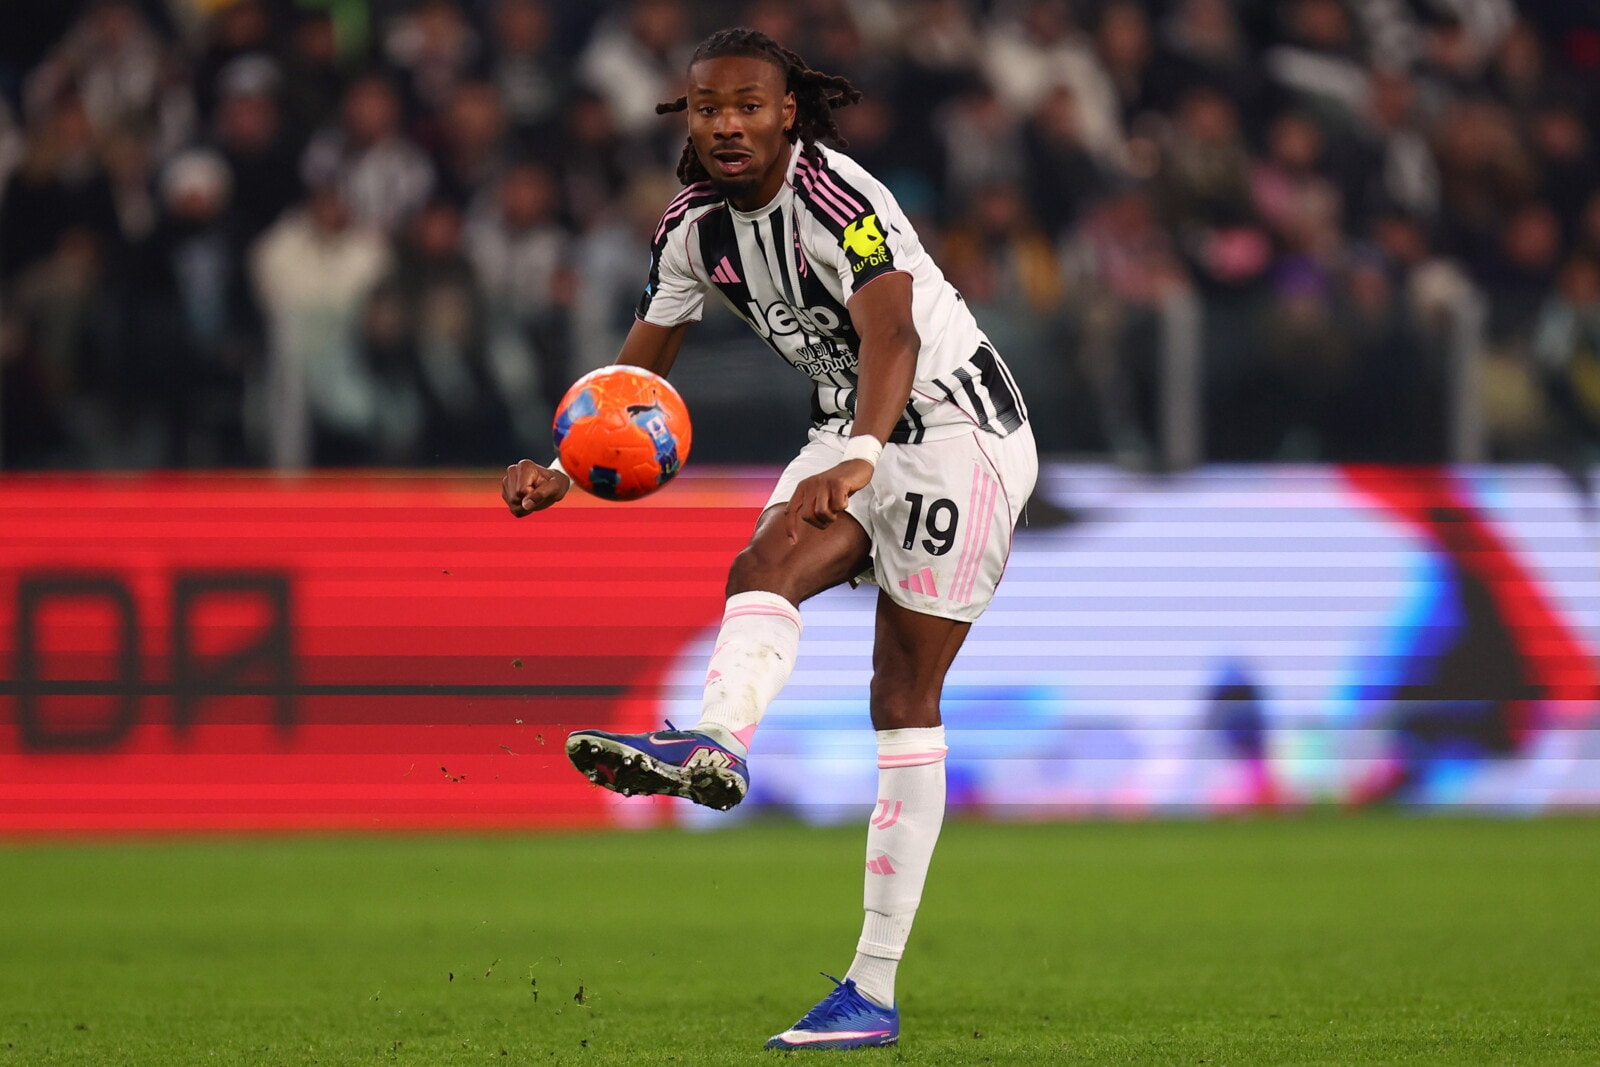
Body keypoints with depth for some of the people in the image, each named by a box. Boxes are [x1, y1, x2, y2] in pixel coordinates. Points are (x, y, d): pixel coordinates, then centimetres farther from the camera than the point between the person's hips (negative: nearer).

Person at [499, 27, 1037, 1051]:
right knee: (766, 565, -24)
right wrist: (566, 470, -8)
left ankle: (875, 991, -14)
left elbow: (890, 333, -39)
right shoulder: (696, 225, -1)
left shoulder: (838, 200, -25)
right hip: (858, 433, 7)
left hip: (959, 423, -7)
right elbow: (640, 365, 7)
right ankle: (715, 745, -50)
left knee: (906, 698, -9)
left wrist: (857, 459, -55)